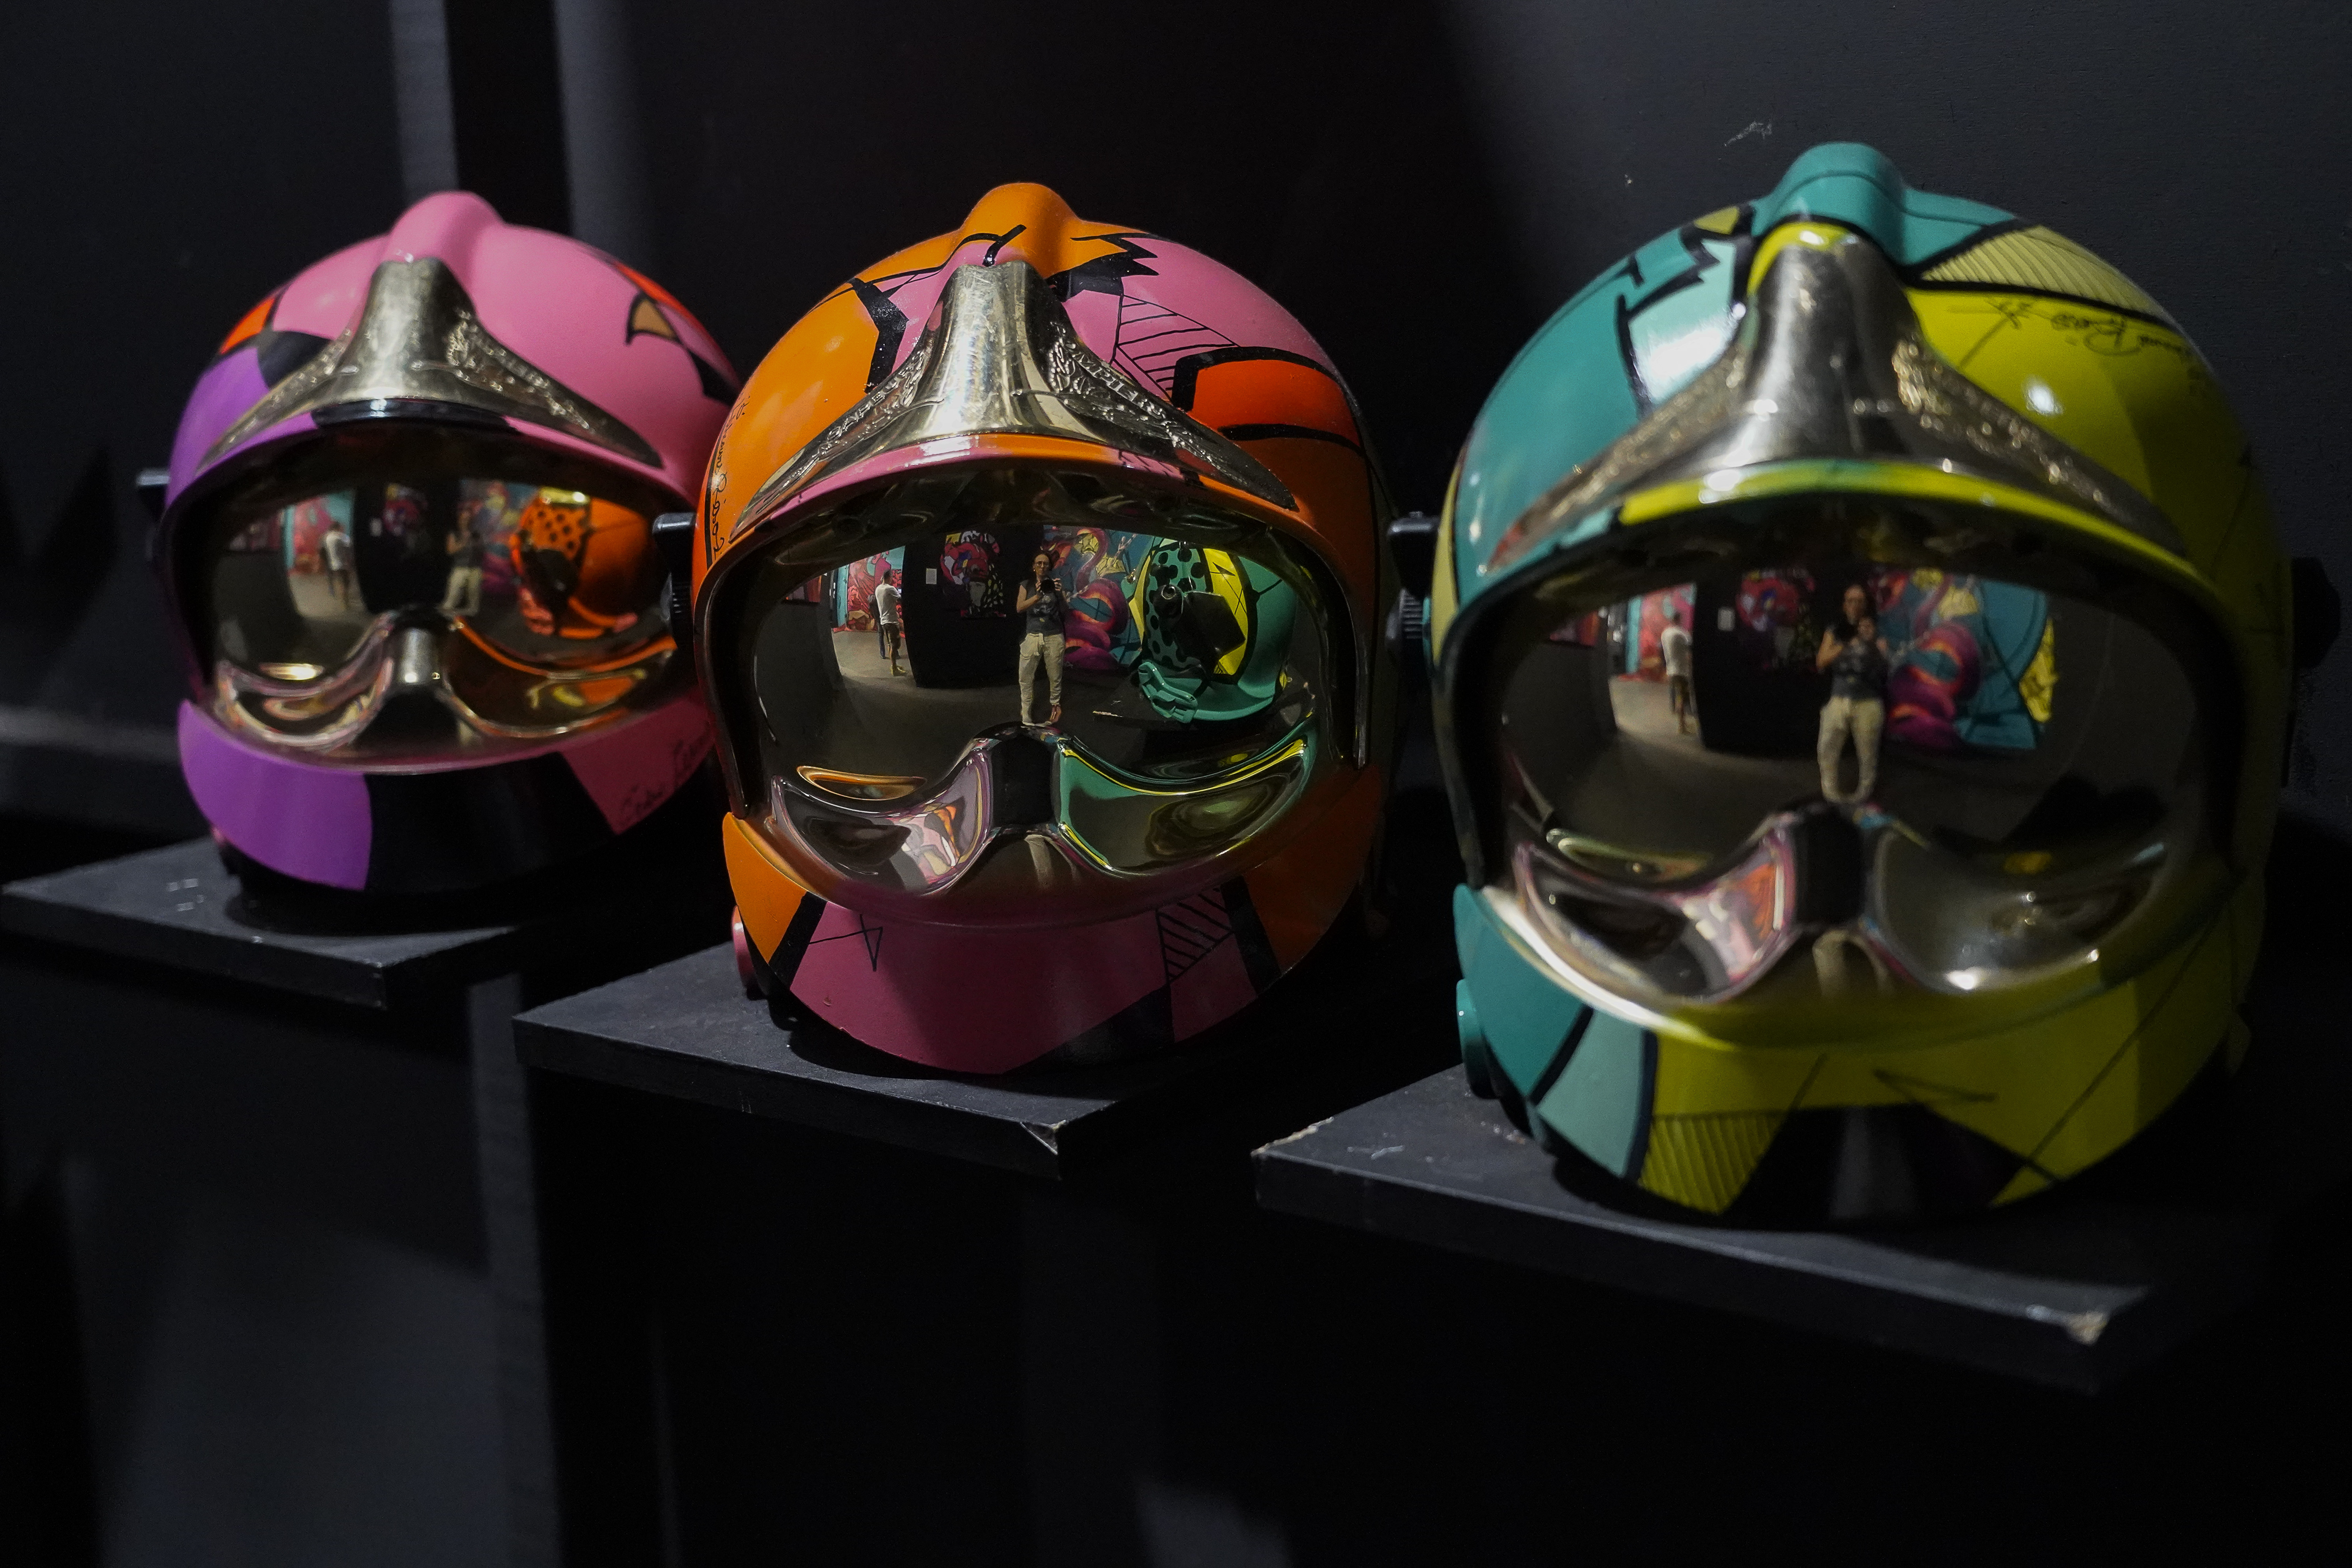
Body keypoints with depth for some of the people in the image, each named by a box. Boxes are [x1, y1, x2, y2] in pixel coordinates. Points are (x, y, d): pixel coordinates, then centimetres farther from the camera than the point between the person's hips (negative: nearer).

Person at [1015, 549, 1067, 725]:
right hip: (1032, 636, 0)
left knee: (1055, 676, 3)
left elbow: (1065, 612, 3)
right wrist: (1037, 597, -22)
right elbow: (1020, 608, -6)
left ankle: (1056, 705, 19)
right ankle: (1026, 715, 1)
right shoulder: (1027, 586, 9)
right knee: (1026, 676, -4)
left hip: (1054, 636, 0)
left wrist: (1060, 595, -14)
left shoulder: (1055, 585, 8)